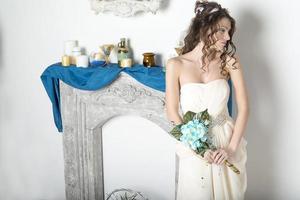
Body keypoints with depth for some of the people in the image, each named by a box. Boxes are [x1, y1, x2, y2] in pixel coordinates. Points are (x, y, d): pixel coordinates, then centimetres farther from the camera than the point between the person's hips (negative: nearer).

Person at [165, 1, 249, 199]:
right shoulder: (177, 65, -10)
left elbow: (243, 107, -6)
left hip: (226, 140, 2)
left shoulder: (229, 61, -6)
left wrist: (232, 147, -13)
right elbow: (172, 113, -8)